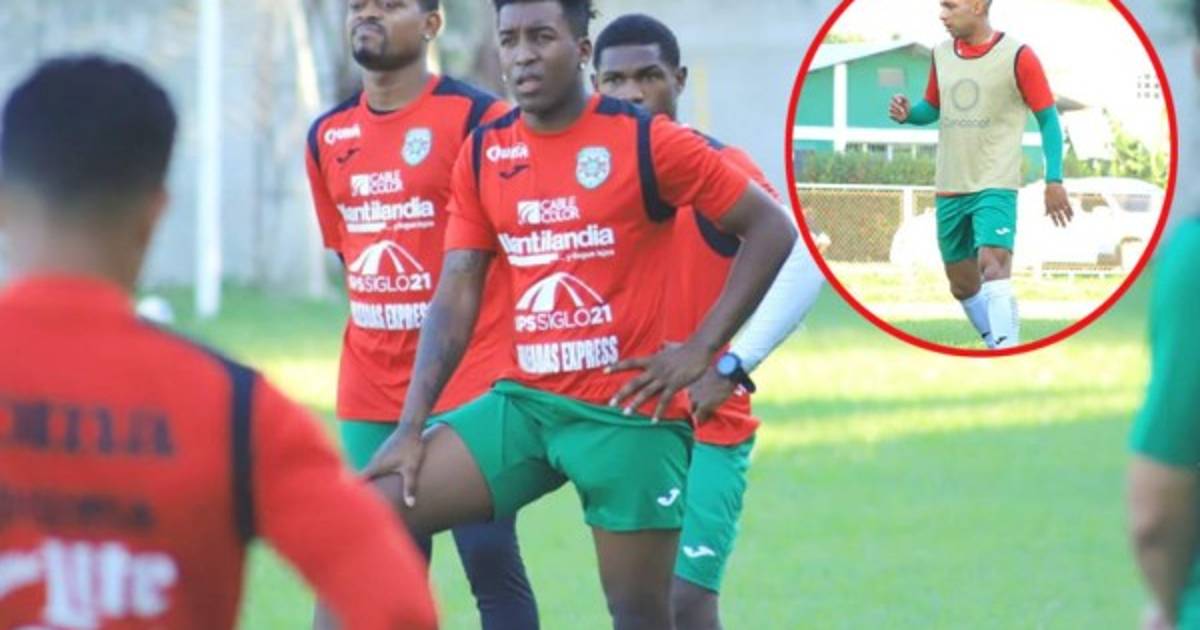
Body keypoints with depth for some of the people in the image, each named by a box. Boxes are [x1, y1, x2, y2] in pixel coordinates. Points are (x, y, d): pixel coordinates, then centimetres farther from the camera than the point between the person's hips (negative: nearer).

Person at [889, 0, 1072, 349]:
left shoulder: (1017, 56, -7)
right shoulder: (942, 54, 9)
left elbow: (1048, 117, -4)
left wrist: (1054, 180, -10)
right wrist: (908, 113, -2)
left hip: (995, 186, -6)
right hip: (950, 188, 6)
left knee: (993, 265, -25)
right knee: (962, 285, 12)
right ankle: (998, 347, 32)